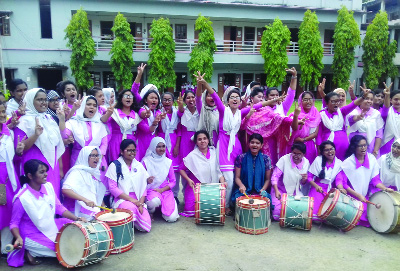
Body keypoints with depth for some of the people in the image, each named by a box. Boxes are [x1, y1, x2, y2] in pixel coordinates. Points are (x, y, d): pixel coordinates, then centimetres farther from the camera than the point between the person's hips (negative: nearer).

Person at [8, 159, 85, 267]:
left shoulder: (48, 187, -7)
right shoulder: (22, 198, -22)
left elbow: (59, 208, 2)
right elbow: (14, 223, -11)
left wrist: (77, 219, -8)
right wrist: (19, 238, -30)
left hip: (51, 226, 7)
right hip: (34, 235, -7)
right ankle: (30, 252, 2)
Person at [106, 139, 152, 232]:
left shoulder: (139, 166, 12)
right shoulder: (115, 166, 1)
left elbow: (144, 186, 9)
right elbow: (112, 188, -7)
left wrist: (141, 203, -8)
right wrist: (132, 200, -15)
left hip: (138, 201, 4)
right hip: (121, 199, -3)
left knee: (146, 227, -15)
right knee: (132, 208, -37)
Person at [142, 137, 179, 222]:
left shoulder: (168, 162, 5)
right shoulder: (146, 161, -3)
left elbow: (173, 181, 7)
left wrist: (162, 189, -9)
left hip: (165, 190, 2)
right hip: (151, 190, -2)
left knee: (172, 218, -17)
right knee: (155, 201, -39)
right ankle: (150, 212, -2)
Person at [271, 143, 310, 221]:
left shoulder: (306, 163, -1)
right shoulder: (284, 159, -15)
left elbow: (302, 183, 9)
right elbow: (275, 176, -15)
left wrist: (304, 180, -15)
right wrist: (276, 191, -28)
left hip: (295, 192, 4)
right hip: (280, 190, -4)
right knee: (278, 214, -17)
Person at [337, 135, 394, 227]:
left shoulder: (372, 159, 0)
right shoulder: (348, 162, -11)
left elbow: (375, 179, 5)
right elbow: (342, 183, -11)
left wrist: (385, 189, -12)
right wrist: (358, 195, -18)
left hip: (367, 196, 4)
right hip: (351, 197, -4)